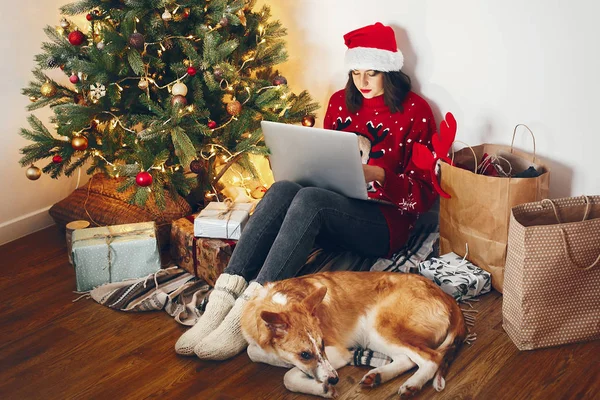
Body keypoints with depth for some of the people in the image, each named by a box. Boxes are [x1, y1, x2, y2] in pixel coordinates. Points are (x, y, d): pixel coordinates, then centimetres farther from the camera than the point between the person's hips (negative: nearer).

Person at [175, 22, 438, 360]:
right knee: (283, 189, -29)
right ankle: (221, 303, -38)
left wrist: (377, 175, -21)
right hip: (334, 212, 5)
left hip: (385, 221, -5)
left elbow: (425, 192, -4)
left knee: (310, 199, -35)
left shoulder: (415, 110, -1)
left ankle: (245, 316, -42)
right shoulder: (342, 101, 14)